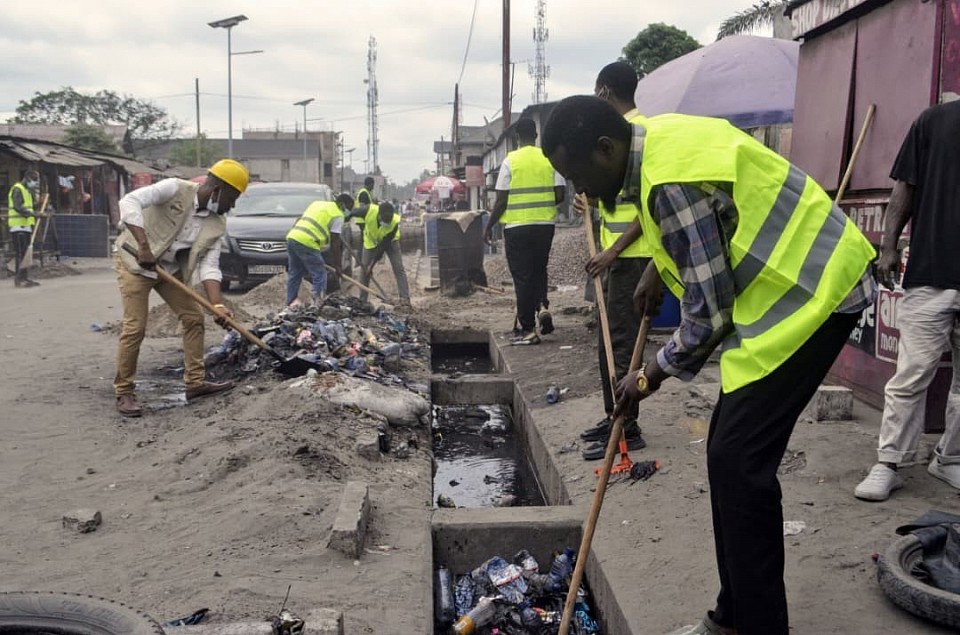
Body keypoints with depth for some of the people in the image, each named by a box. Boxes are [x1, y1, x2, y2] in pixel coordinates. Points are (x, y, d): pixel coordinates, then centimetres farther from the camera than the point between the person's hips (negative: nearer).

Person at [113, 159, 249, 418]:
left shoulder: (217, 224, -5)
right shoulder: (175, 189, -21)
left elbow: (209, 266, -10)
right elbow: (130, 202, -29)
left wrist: (217, 305, -24)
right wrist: (144, 246, -38)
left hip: (171, 269, 7)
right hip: (135, 262, -6)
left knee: (194, 318, 3)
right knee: (135, 327, -10)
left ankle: (195, 383, 13)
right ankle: (124, 393, 3)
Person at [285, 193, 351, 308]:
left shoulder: (317, 203, 25)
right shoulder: (338, 216, 3)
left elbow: (299, 220, 23)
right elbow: (335, 244, 1)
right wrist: (338, 266, 6)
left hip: (292, 237, 8)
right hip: (307, 243, -8)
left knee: (294, 273, 18)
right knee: (319, 275, 0)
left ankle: (291, 301, 23)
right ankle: (319, 302, -4)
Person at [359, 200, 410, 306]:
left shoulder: (395, 222, -36)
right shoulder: (369, 211, -37)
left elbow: (384, 245, -31)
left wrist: (372, 265, -30)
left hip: (390, 241, -1)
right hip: (371, 241, 2)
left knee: (398, 268, -11)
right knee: (364, 268, -2)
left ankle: (405, 298, -11)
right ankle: (362, 300, 8)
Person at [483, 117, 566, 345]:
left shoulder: (510, 161, -6)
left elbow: (501, 201, -7)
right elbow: (560, 195, 1)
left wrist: (489, 226, 4)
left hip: (517, 226, -3)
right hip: (545, 224, 3)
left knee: (522, 276, 3)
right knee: (539, 270, 22)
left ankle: (528, 329, 4)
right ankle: (543, 305, 0)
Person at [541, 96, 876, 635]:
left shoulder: (674, 183, -27)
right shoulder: (653, 140, 4)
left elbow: (710, 315, -21)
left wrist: (652, 376, -7)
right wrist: (659, 275, 19)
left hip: (810, 293, -10)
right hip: (795, 283, 10)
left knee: (738, 462, -12)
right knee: (729, 454, 10)